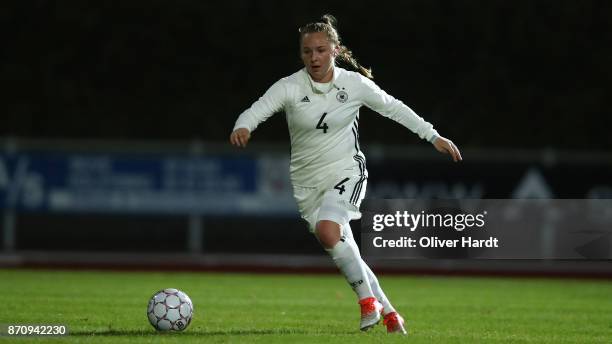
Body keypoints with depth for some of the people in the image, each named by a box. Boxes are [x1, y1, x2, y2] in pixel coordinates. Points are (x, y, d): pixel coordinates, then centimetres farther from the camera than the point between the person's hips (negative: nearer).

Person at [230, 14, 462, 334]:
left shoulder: (354, 83, -7)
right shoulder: (290, 87, -9)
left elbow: (393, 108, 7)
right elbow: (257, 109, -22)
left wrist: (433, 136, 10)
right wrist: (242, 127, -46)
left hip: (345, 172, -2)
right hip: (307, 182, 2)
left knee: (328, 230, -30)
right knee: (345, 256, 6)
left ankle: (367, 297, -15)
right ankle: (388, 313, 22)